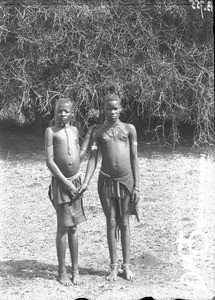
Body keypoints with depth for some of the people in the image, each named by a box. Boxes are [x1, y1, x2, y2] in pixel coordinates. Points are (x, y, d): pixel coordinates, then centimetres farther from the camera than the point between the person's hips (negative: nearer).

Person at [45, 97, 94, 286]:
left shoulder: (74, 130, 11)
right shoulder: (51, 131, -5)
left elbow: (79, 157, 10)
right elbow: (49, 161, -10)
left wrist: (89, 134, 12)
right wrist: (67, 183, -14)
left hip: (75, 181, 5)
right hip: (60, 182, -4)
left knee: (73, 227, 9)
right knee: (63, 227, -1)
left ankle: (75, 270, 16)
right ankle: (62, 272, 8)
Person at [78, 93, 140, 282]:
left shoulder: (129, 129, 4)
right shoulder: (98, 132, 6)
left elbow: (134, 158, 3)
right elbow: (93, 159, 1)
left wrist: (136, 186, -2)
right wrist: (86, 183, -13)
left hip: (126, 181, 0)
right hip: (106, 181, 0)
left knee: (124, 224, 6)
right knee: (111, 223, 4)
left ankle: (126, 266, 14)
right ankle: (114, 267, 11)